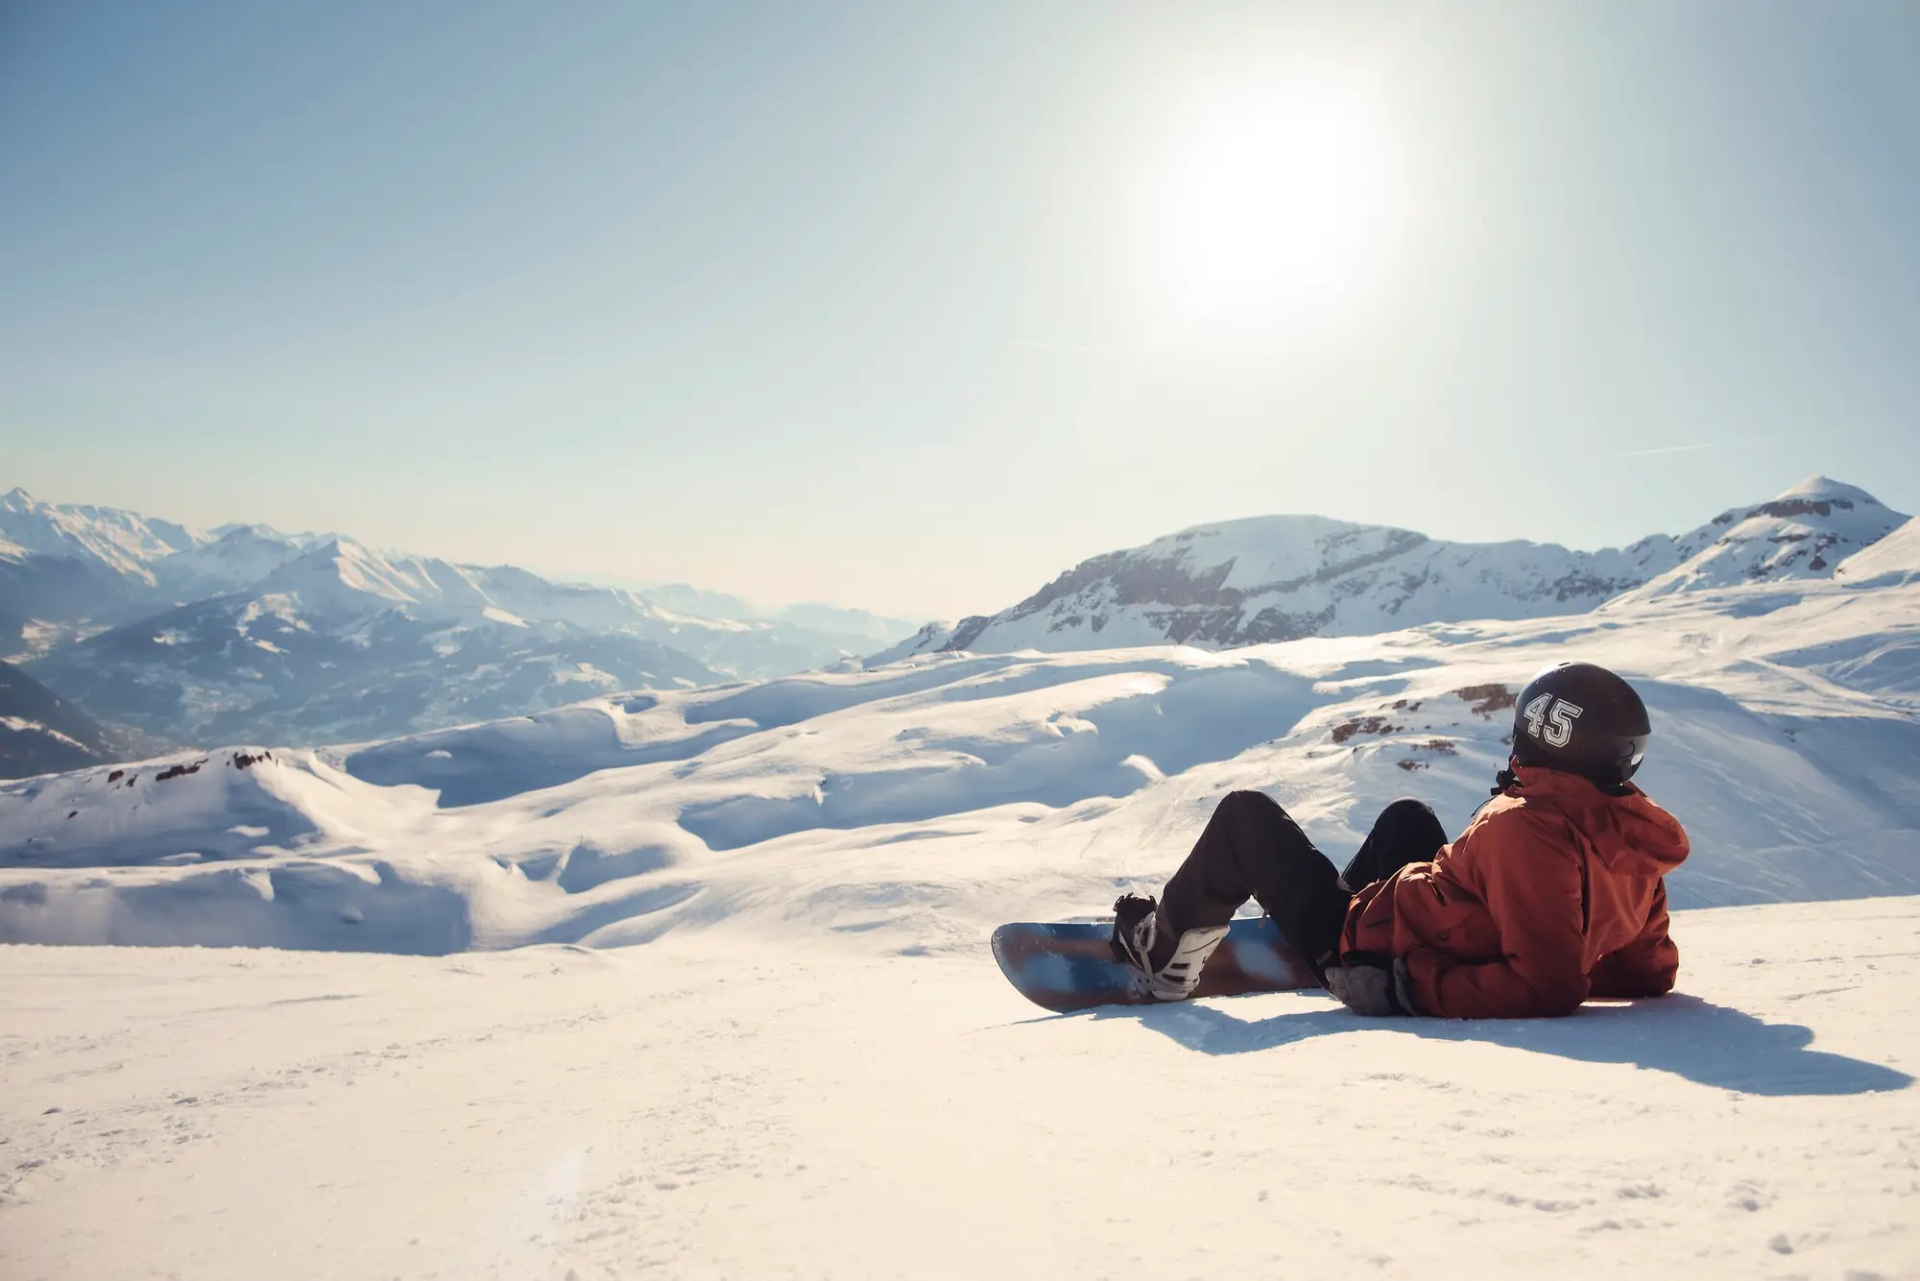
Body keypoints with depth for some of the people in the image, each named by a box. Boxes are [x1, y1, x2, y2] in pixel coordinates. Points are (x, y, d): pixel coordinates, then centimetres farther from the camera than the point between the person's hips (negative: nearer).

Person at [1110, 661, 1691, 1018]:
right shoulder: (1636, 840, -7)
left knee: (1246, 813, 5)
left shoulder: (1526, 827, -32)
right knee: (1406, 815, 33)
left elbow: (1545, 988, -37)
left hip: (1374, 961, -8)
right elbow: (1652, 971, 2)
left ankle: (1167, 953, 20)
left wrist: (1424, 986, -29)